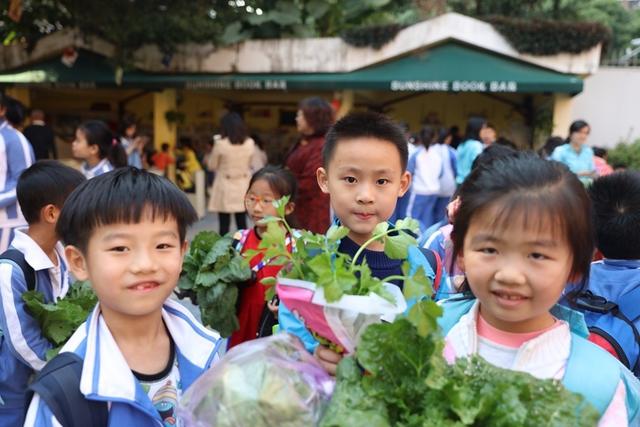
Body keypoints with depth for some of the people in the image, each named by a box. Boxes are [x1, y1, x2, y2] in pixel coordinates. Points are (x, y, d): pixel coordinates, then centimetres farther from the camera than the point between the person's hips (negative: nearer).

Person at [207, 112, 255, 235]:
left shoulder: (220, 144, -13)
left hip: (225, 186, -3)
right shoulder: (250, 143, -3)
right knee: (242, 223, 11)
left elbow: (212, 166, -2)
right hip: (242, 186, 4)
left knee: (224, 225, 3)